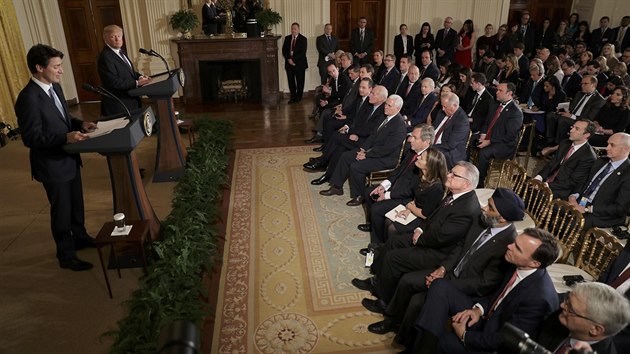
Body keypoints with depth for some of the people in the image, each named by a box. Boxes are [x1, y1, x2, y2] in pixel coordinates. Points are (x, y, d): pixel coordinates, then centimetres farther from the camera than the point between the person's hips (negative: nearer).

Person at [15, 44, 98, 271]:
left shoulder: (54, 87, 2)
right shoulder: (28, 98, -25)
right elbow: (31, 138, -24)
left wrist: (80, 124, -2)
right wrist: (66, 137, -33)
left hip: (69, 158, 8)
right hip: (52, 165, -8)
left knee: (76, 203, 23)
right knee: (61, 210, 7)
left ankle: (80, 237, 44)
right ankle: (66, 256, 25)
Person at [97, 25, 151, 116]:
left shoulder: (121, 51, 11)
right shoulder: (105, 57, -17)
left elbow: (130, 70, 19)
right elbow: (114, 82, -22)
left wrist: (140, 76, -2)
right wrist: (136, 83, -21)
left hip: (131, 99, 9)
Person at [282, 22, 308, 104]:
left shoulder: (303, 39, -2)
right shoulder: (287, 38, 11)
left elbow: (303, 52, -10)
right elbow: (284, 51, 7)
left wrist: (293, 59, -15)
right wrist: (289, 59, -8)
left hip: (299, 63, -3)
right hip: (289, 63, 3)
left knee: (300, 81, 3)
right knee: (291, 81, 3)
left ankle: (298, 97, 14)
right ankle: (293, 97, 12)